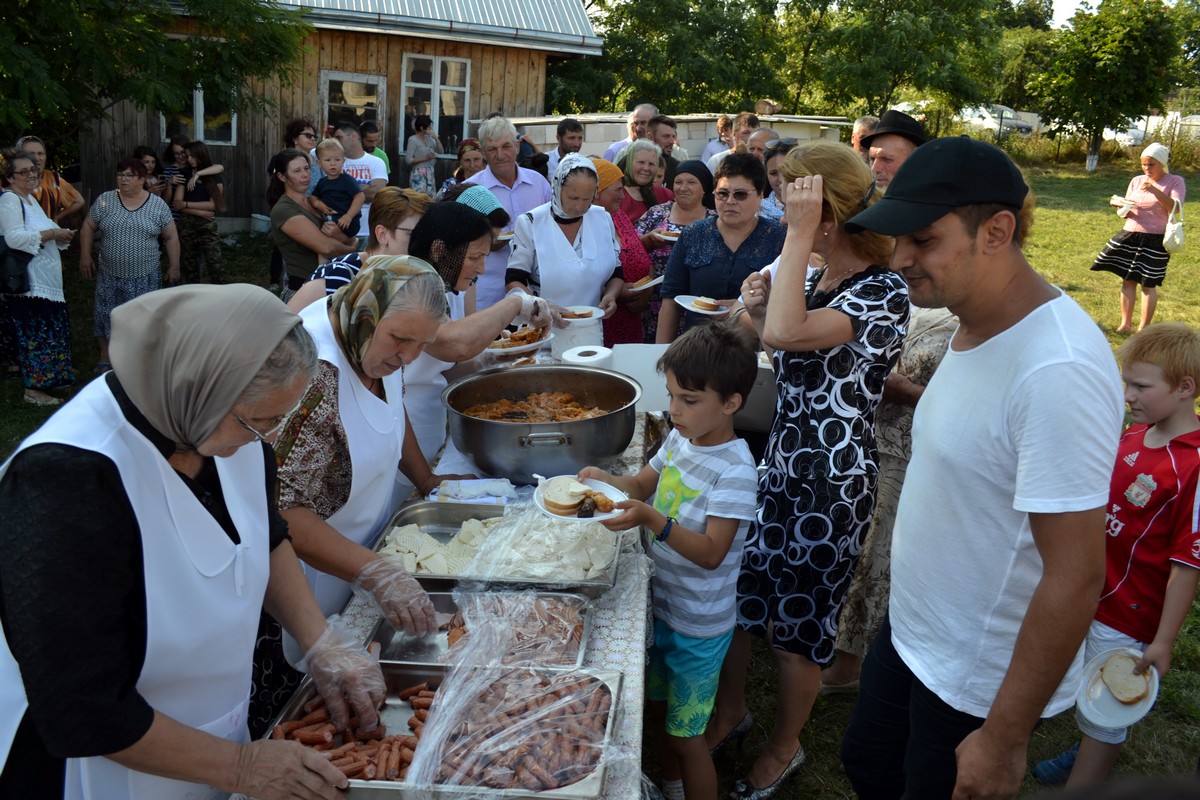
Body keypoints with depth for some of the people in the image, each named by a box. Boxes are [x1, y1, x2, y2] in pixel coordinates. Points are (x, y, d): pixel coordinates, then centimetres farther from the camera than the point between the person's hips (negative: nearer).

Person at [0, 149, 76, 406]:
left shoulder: (30, 198, 17)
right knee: (34, 332, -6)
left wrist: (62, 235, 3)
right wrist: (53, 233, -21)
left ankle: (48, 378, 26)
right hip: (27, 281, -10)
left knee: (49, 329, 15)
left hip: (46, 278, 10)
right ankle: (33, 389, 0)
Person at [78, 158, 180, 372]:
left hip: (146, 277, -1)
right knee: (106, 317, 9)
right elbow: (88, 227, 7)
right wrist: (85, 257, 3)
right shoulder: (104, 201, 0)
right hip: (110, 276, 1)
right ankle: (105, 359, 24)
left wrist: (174, 266, 1)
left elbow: (171, 237, 2)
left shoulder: (158, 205, -2)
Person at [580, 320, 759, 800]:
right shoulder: (680, 439, -3)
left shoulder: (735, 469, -26)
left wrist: (652, 521, -40)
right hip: (660, 603, 8)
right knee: (658, 710, 25)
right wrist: (606, 480, -11)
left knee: (685, 734, 8)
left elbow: (711, 553, -28)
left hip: (698, 625, -8)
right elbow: (643, 484, 9)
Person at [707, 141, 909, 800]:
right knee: (730, 593, 17)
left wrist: (798, 234, -30)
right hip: (781, 463, 8)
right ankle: (731, 710, 43)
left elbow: (785, 335, -38)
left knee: (796, 623, 10)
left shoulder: (883, 294, -21)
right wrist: (760, 313, -2)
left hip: (830, 484, -7)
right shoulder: (817, 280, 4)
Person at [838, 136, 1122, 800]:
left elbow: (1076, 576, -28)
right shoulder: (973, 326, -2)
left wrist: (1004, 740, -21)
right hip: (910, 631, 8)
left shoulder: (1057, 369, -31)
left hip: (978, 681, -8)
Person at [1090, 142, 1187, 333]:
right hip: (1130, 235, 4)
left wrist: (1154, 190, -28)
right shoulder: (1137, 181, 10)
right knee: (1127, 280, 5)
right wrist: (1122, 207, -10)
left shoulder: (1175, 182, -2)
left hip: (1155, 240, -4)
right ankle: (1125, 324, 15)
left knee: (1148, 284, -2)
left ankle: (1143, 328, 5)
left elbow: (1175, 207, -18)